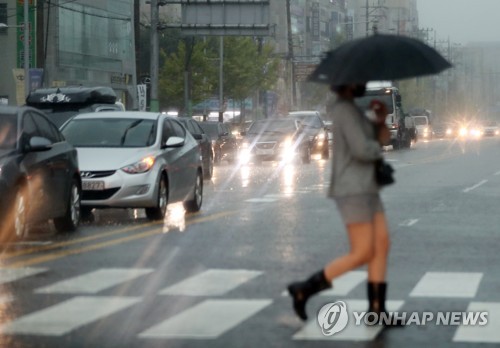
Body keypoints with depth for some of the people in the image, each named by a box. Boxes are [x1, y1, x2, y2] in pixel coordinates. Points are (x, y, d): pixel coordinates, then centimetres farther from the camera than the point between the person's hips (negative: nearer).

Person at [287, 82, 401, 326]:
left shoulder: (351, 108, 17)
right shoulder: (345, 109, -16)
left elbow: (383, 139, 16)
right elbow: (362, 149, -26)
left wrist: (380, 119, -5)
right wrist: (376, 149, -3)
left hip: (366, 188, 10)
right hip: (353, 190, -10)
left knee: (382, 244, 5)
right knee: (363, 254, -8)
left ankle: (377, 310, 7)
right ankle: (304, 289, -2)